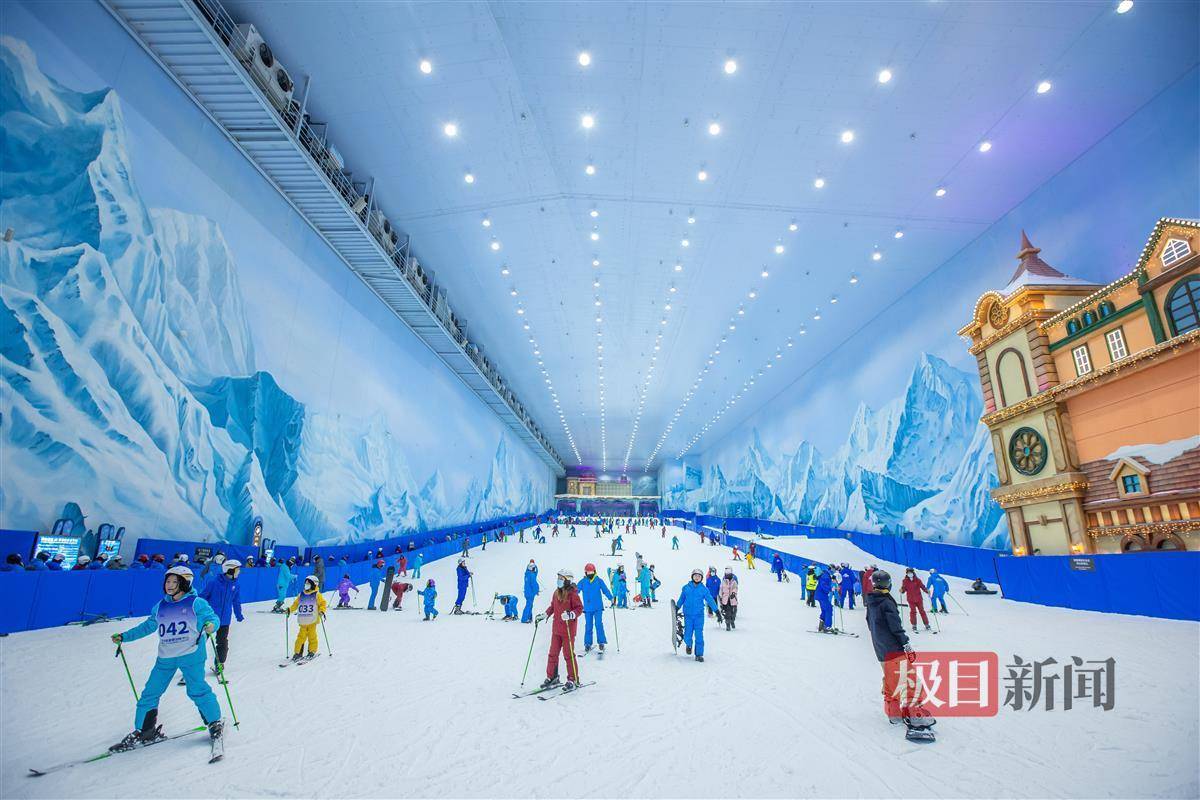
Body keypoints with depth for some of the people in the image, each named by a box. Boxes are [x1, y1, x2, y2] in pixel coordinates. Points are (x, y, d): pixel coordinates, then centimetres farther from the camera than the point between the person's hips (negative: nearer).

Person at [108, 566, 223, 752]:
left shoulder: (196, 603, -7)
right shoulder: (160, 607, 11)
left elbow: (212, 617, -11)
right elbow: (147, 626, 25)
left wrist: (211, 625, -32)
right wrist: (124, 636, 23)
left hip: (191, 654, -6)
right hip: (165, 657, 6)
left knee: (197, 690, -10)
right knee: (150, 693, 9)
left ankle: (214, 723, 6)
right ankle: (144, 732, 28)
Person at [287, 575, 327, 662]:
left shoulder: (317, 595, 0)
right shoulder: (301, 595, 13)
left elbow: (322, 604, -3)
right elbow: (295, 604, 20)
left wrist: (321, 611, -18)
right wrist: (290, 609, 4)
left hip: (312, 620, -3)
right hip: (303, 621, 3)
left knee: (312, 636, 1)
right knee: (301, 637, 0)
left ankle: (312, 652, 13)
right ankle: (298, 653, 8)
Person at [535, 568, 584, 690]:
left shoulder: (572, 594, -14)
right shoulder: (556, 593, 8)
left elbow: (579, 608, -17)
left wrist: (570, 615, -32)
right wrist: (545, 615, 13)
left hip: (568, 629, -7)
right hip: (556, 628, 7)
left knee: (568, 654, 1)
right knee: (553, 653, 11)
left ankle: (573, 680, 13)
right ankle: (552, 677, 24)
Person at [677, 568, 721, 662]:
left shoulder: (704, 589, 0)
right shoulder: (686, 588, 2)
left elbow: (710, 601, -1)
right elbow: (681, 600, 14)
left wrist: (717, 612, -8)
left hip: (699, 615, 0)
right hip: (688, 615, 0)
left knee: (699, 635, -6)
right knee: (687, 636, 0)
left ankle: (699, 654, 8)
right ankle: (689, 645, 34)